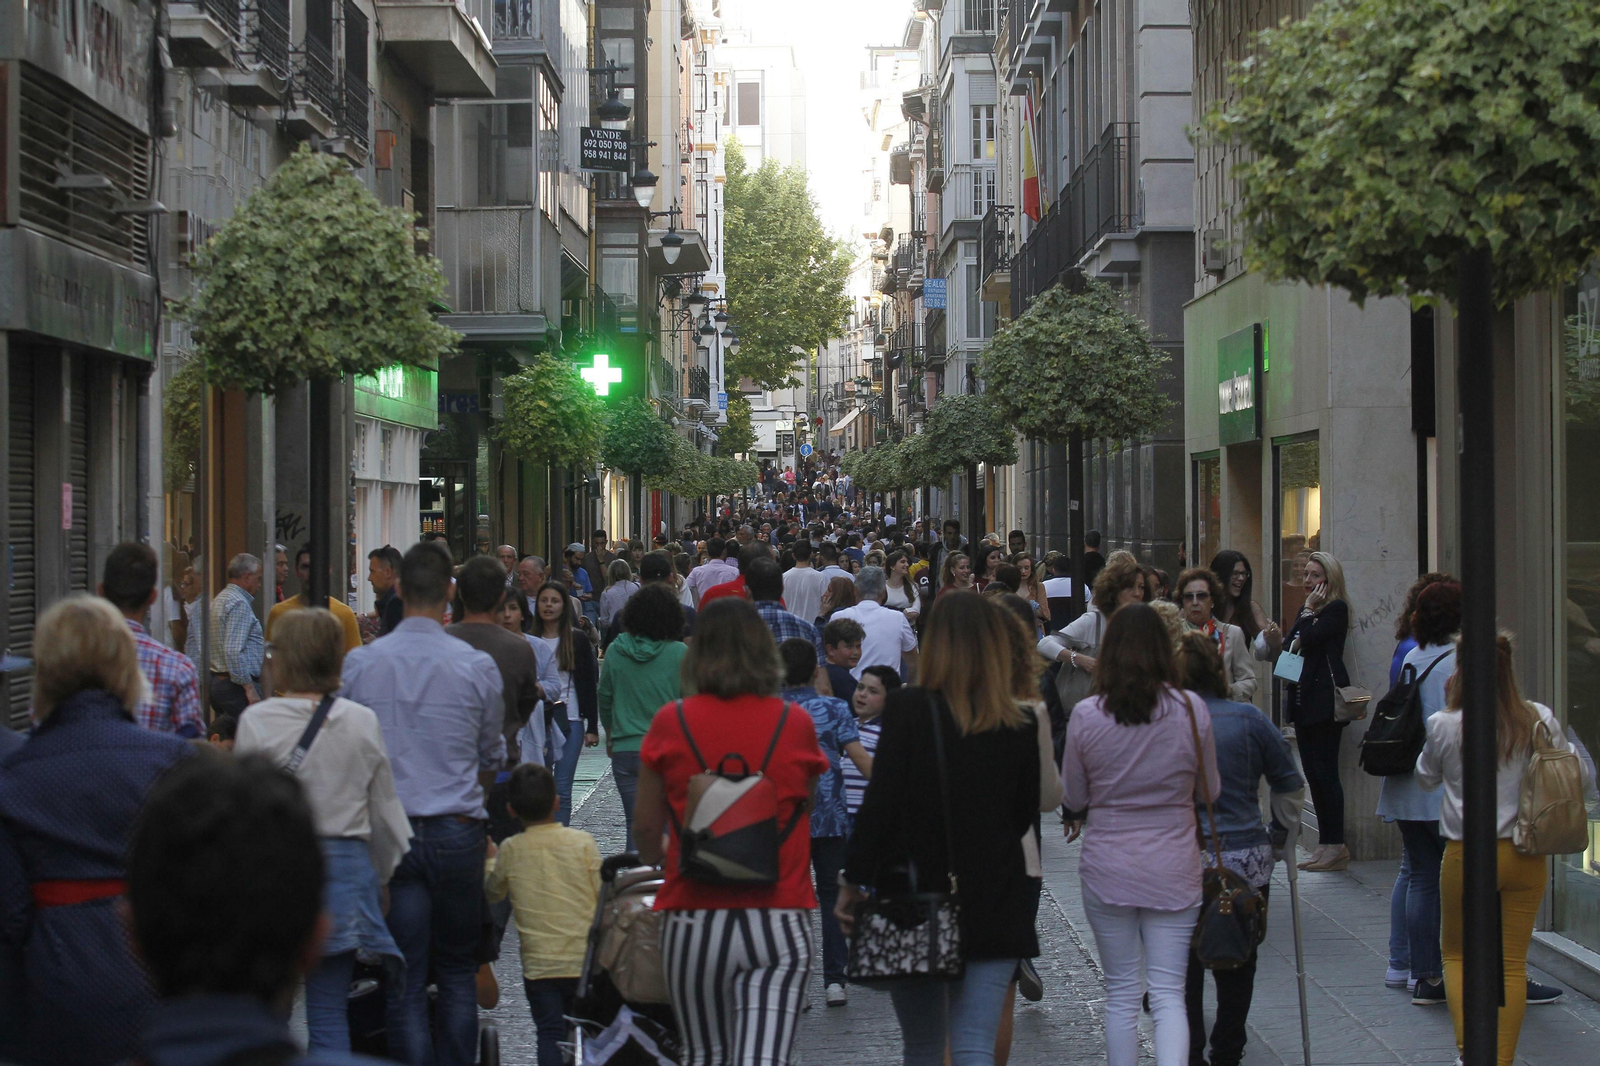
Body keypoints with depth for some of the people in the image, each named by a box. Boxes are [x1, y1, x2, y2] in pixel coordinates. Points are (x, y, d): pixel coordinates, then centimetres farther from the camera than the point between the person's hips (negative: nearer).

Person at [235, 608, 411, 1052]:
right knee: (330, 1012, 6)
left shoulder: (256, 721, -6)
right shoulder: (362, 722, 0)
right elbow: (384, 811, 7)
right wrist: (385, 878, 20)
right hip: (344, 863, 2)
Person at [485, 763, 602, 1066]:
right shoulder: (583, 842, -6)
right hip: (585, 960, 0)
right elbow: (603, 897, -3)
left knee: (550, 1032, 6)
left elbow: (493, 894, 13)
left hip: (538, 963, 0)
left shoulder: (509, 850, -4)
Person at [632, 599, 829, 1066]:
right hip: (780, 918, -1)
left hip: (694, 917, 1)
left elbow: (645, 827, 5)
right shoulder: (796, 725, 1)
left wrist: (657, 858, 27)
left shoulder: (671, 722, -1)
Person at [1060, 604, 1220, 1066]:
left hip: (1107, 867, 0)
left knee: (1121, 995, 12)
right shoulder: (1191, 710, -8)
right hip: (1173, 869, 0)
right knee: (1168, 993, 3)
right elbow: (1210, 790, 5)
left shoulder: (1085, 716, -8)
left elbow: (1073, 797, 3)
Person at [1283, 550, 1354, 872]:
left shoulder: (1336, 609, -7)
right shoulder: (1307, 612, 20)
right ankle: (1326, 843, 13)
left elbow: (1309, 639, -18)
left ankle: (1335, 845, -6)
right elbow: (1290, 644, 16)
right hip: (1303, 699, 9)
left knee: (1324, 770, -9)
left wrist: (1309, 610, -7)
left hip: (1325, 700, -9)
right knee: (1313, 772, 8)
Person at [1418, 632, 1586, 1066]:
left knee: (1456, 952, 15)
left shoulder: (1444, 726, -11)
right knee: (1512, 961, 11)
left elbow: (1426, 778, 8)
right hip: (1526, 855, 2)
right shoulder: (1540, 720, -6)